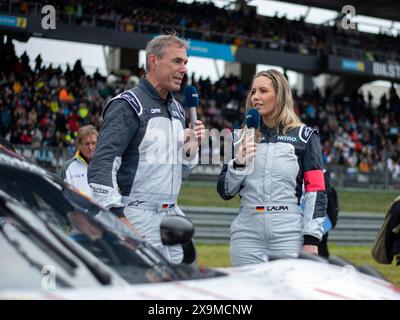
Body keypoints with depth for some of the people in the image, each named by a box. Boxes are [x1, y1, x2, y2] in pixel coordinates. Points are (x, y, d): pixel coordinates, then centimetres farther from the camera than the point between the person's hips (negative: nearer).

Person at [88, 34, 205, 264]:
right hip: (137, 216, -8)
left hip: (172, 215, 8)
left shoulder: (177, 110, 18)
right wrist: (117, 216, -23)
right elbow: (101, 165, -16)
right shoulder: (128, 106, -7)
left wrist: (190, 149, 4)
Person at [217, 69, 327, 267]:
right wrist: (239, 163, -6)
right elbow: (225, 191, 12)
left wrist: (311, 239, -7)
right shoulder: (241, 138, 12)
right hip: (247, 232, 2)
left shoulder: (304, 136, 4)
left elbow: (316, 190, 0)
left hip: (289, 233, -2)